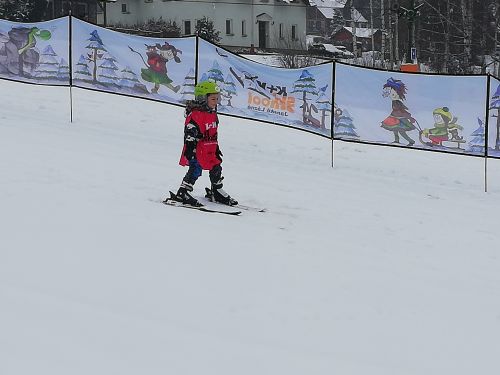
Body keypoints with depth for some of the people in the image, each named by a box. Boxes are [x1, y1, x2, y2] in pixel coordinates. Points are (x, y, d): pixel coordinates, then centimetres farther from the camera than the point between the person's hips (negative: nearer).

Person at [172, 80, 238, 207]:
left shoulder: (213, 114, 14)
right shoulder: (195, 114, -16)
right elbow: (190, 132, -20)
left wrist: (216, 148, 28)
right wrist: (190, 149, -25)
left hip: (210, 150, 9)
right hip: (197, 148, -9)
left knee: (216, 169, 14)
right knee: (195, 169, -15)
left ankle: (218, 193, 30)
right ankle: (182, 193, -10)